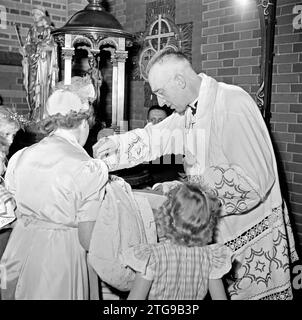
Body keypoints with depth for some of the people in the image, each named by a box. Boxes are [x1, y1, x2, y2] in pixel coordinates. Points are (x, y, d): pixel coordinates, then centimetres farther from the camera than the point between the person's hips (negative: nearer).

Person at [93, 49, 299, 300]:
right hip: (217, 231, 7)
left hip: (253, 230, -7)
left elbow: (254, 182, -27)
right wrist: (117, 143, -3)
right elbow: (155, 136, 13)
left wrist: (202, 174, -18)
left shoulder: (234, 104, -23)